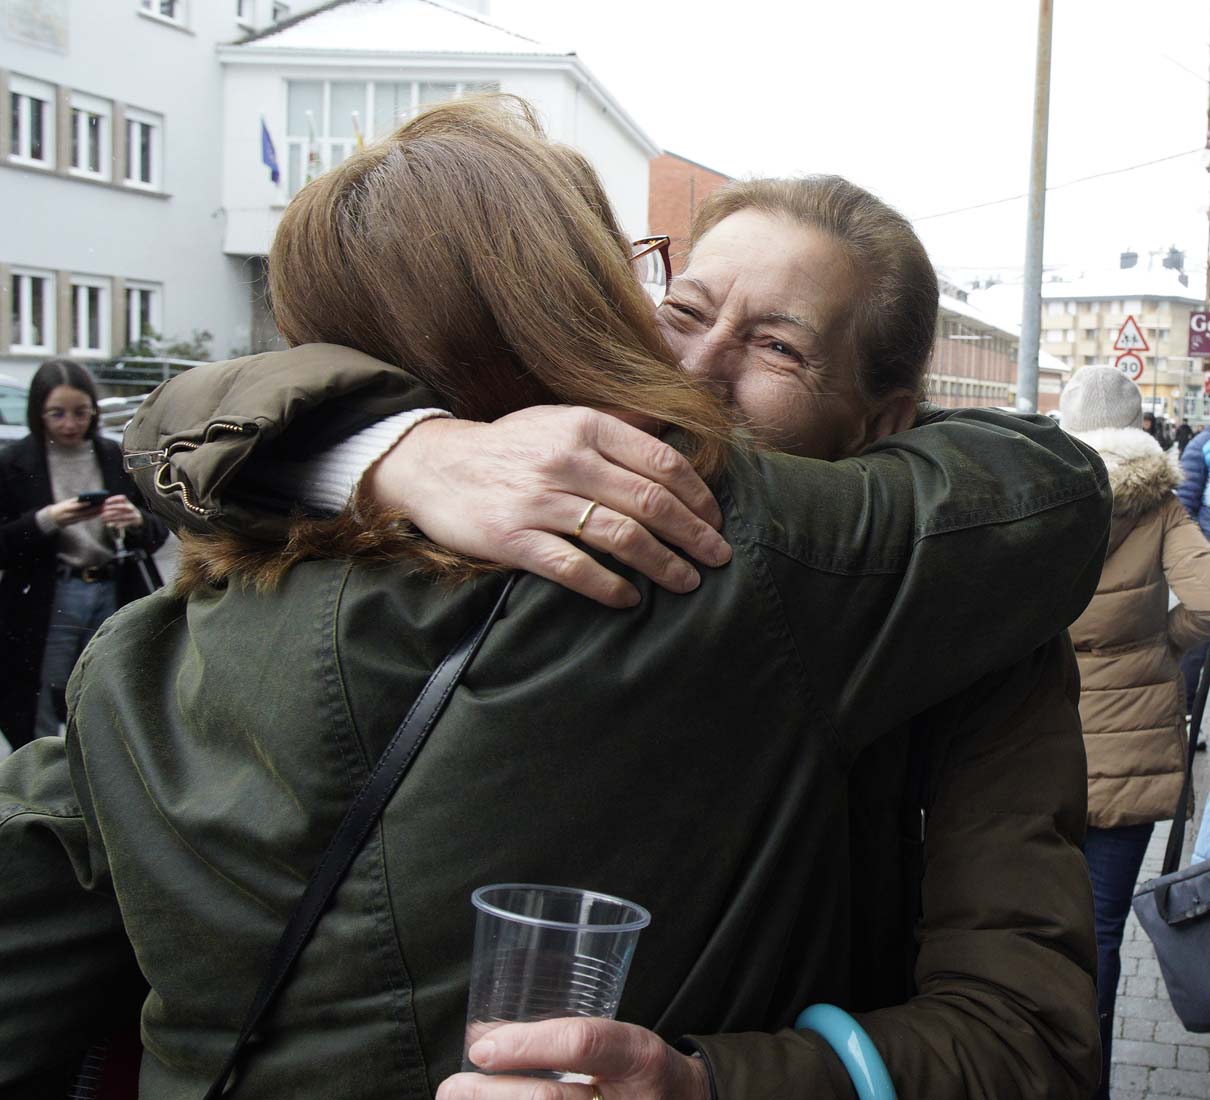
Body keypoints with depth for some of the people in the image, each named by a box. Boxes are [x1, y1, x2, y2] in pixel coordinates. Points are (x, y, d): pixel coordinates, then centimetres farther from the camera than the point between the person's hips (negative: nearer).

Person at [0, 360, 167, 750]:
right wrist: (44, 522, -19)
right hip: (44, 607, -3)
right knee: (37, 735, 1)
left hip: (111, 600, 3)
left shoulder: (117, 458, 6)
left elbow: (159, 533, 8)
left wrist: (137, 521, -14)